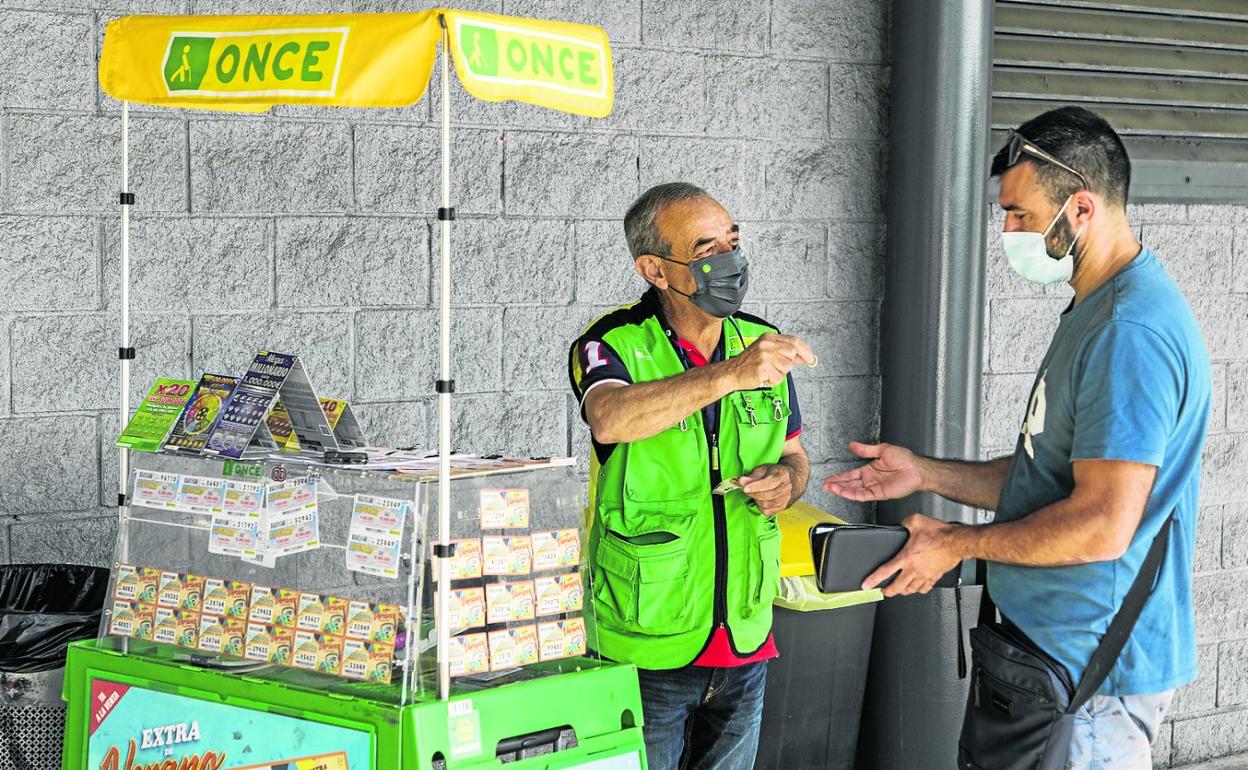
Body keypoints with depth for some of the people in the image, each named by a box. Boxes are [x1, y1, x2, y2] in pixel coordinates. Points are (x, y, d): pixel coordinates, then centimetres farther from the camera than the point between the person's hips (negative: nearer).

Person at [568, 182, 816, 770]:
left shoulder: (762, 343, 4)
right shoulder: (617, 344, -13)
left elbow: (794, 456, 17)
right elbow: (610, 420, -35)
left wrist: (785, 481, -7)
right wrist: (729, 375, -43)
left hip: (745, 643, 5)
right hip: (645, 648, -5)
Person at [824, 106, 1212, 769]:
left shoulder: (1131, 334, -22)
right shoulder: (1095, 313, 14)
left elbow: (1101, 526, -26)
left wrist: (958, 544, -14)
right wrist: (925, 473, 11)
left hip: (1094, 672, -10)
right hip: (1054, 643, 10)